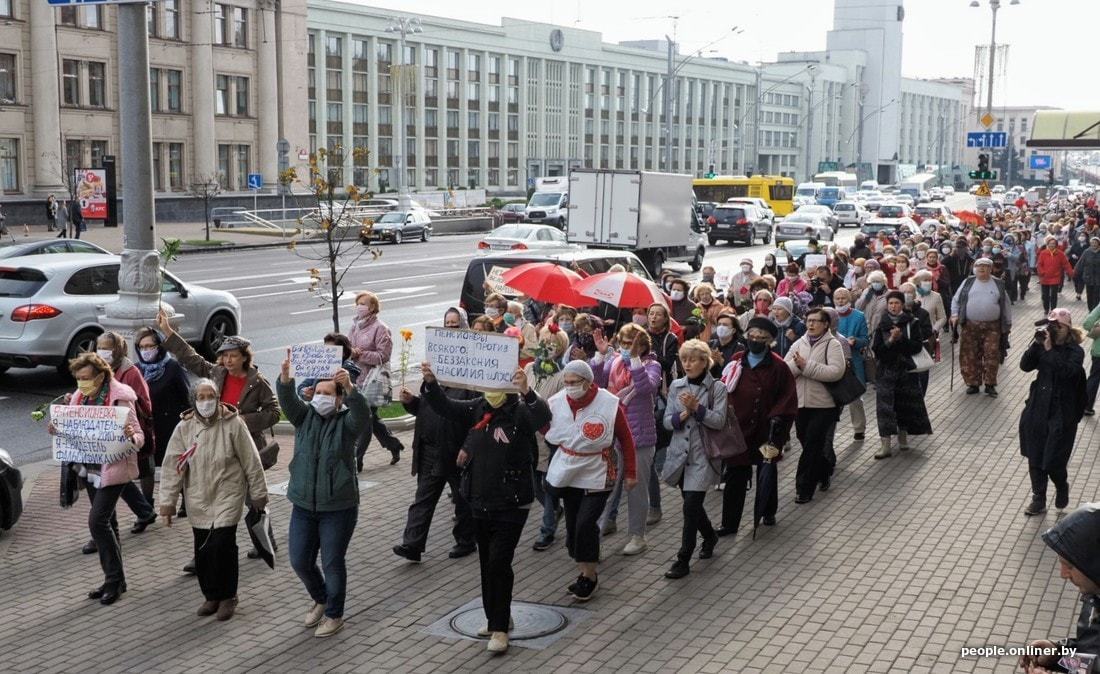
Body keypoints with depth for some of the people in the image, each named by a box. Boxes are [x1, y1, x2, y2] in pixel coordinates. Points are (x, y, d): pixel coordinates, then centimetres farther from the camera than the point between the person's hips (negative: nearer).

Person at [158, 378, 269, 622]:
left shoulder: (233, 424, -9)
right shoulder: (184, 427, -2)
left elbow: (251, 461, -2)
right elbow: (173, 465, -1)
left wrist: (258, 493, 3)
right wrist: (167, 500, -3)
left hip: (227, 496, -3)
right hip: (198, 499, 3)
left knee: (222, 545, -11)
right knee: (202, 551, 5)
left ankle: (227, 596, 8)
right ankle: (211, 596, 24)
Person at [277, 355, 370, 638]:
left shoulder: (346, 422, -6)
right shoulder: (304, 416, 3)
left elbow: (362, 414, -28)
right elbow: (288, 401, -15)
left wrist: (350, 388, -46)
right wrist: (285, 377, -36)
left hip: (338, 507, -4)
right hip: (303, 505, 4)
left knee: (332, 562, 2)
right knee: (299, 561, 10)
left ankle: (334, 615, 22)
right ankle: (321, 599, 37)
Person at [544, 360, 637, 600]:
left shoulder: (609, 404, -15)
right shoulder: (557, 402, -6)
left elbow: (626, 439, -6)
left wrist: (630, 473, -3)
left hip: (597, 476, -5)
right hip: (569, 473, 5)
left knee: (585, 524, -13)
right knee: (572, 525, 10)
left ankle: (590, 576, 5)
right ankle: (584, 573, 27)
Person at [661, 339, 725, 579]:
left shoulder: (717, 387, -5)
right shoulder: (676, 386, 6)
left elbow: (719, 421, -11)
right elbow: (667, 421, 3)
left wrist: (697, 408, -23)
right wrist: (684, 414, -16)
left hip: (703, 455, -5)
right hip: (680, 453, 5)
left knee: (691, 505, -10)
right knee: (692, 504, 16)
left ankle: (683, 560, -2)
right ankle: (710, 537, 44)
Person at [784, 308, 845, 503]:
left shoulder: (832, 344, -6)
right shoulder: (799, 344, 9)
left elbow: (836, 371, -21)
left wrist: (807, 366, -20)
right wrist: (797, 365, -18)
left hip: (822, 405, -5)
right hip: (800, 403, 6)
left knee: (812, 447, -4)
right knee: (807, 443, 17)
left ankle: (804, 489, 3)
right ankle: (822, 476, 39)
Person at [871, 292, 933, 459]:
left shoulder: (912, 323, -1)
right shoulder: (882, 324, 1)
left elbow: (917, 346, -8)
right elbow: (876, 348, -4)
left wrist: (901, 338, -20)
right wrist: (890, 341, -18)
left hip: (906, 370, 0)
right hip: (886, 370, 0)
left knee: (905, 404, 10)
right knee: (884, 406, -8)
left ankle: (903, 438, 31)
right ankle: (885, 445, -8)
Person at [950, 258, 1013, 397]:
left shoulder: (998, 285, 8)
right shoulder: (967, 283, 7)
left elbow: (1006, 305, 13)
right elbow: (956, 300, 11)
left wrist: (1008, 324, 11)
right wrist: (955, 315, -3)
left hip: (992, 327, 0)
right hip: (970, 326, 0)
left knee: (992, 356, -4)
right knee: (970, 356, 2)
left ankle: (990, 385, 5)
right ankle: (973, 383, 14)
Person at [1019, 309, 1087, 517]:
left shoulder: (1075, 351, -8)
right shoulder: (1043, 346, 4)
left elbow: (1067, 371, -25)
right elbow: (1025, 366, -6)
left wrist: (1050, 349, -27)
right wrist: (1036, 344, -17)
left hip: (1062, 413, -4)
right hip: (1038, 409, 4)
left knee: (1053, 461, -3)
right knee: (1035, 458, 8)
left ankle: (1062, 487, 29)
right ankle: (1038, 500, 21)